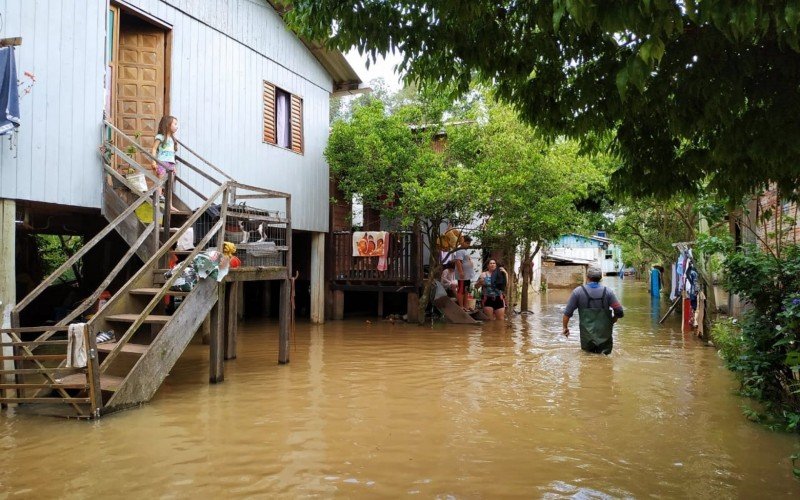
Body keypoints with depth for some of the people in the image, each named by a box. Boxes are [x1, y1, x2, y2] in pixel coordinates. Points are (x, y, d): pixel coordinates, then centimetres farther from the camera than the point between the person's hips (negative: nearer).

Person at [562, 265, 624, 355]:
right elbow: (619, 312, -4)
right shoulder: (607, 292, -2)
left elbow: (567, 313, -4)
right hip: (605, 336, 1)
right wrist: (611, 322, 15)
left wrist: (565, 327, 12)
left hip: (587, 337, -1)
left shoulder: (578, 292, -6)